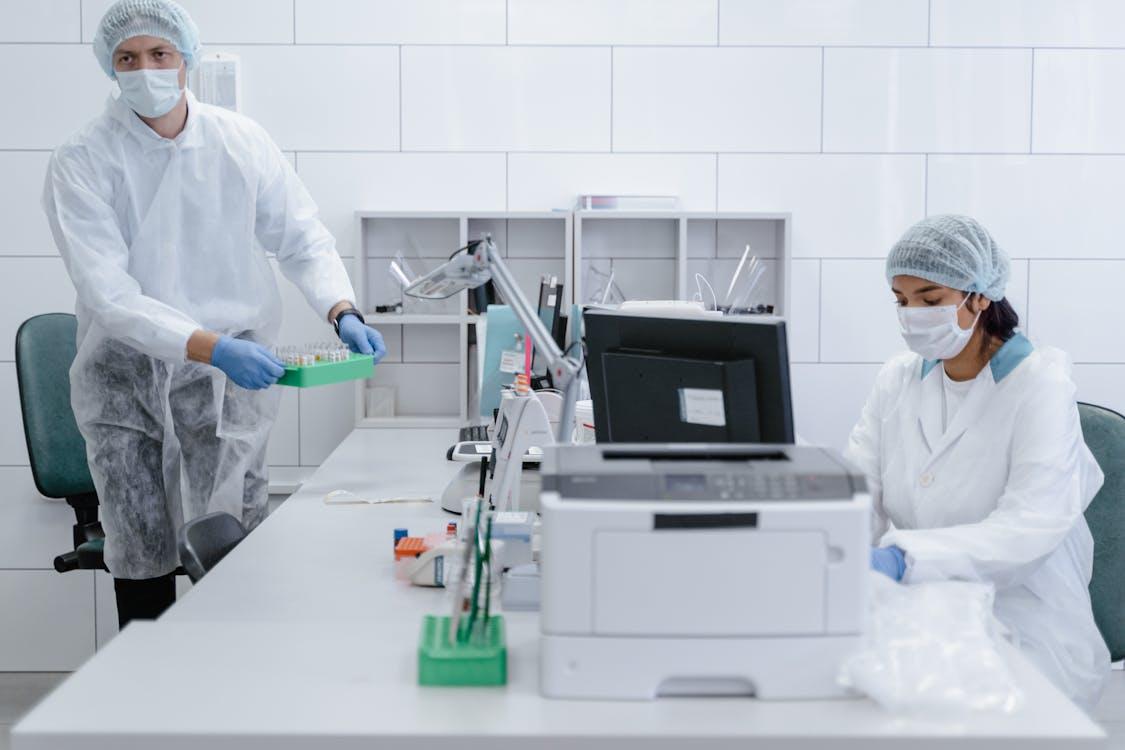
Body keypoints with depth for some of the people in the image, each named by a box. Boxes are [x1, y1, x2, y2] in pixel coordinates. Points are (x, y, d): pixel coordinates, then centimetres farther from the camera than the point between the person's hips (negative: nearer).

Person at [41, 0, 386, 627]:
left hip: (230, 373, 1)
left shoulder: (242, 142, -1)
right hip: (126, 374, -1)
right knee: (141, 561, 4)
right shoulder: (82, 164, -9)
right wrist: (213, 348, -31)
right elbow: (111, 295, -18)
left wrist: (343, 312, -15)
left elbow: (304, 239, 5)